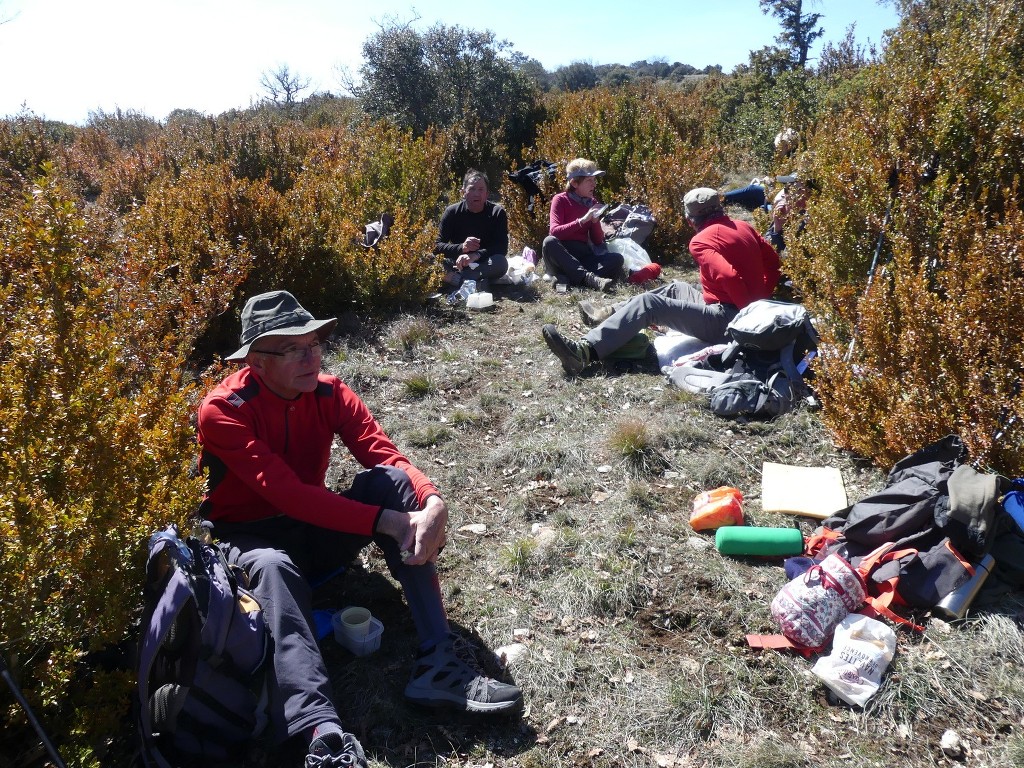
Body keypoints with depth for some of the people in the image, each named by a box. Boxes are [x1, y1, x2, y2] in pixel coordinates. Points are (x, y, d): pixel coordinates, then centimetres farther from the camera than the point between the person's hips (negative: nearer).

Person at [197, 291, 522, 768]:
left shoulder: (329, 393, -7)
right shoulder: (222, 410, -21)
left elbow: (385, 454, -17)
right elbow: (286, 493, -31)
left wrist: (432, 502, -40)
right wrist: (386, 522, -39)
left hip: (317, 531, 4)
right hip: (251, 537, -3)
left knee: (393, 482, -23)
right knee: (273, 567, -40)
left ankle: (437, 663, -30)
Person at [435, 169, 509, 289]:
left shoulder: (497, 212, -8)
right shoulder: (452, 212, -6)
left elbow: (502, 247, -16)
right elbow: (437, 246, -12)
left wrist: (476, 255, -32)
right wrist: (461, 248, -30)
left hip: (484, 265, -1)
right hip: (457, 263, 1)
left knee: (501, 263, -35)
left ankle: (453, 277, -32)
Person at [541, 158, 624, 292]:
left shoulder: (593, 203, 11)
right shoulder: (560, 200, -2)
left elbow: (598, 241, 10)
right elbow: (554, 232, -17)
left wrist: (595, 220, -7)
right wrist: (582, 220, -23)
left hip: (583, 256, 4)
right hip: (560, 256, -4)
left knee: (617, 259, -19)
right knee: (549, 242, -36)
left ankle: (573, 280, -38)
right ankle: (589, 278, -46)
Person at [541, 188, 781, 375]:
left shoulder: (700, 241, -14)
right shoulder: (743, 226, 12)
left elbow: (728, 276, -28)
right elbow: (773, 261, 16)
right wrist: (761, 302, 14)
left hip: (726, 320, -9)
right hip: (747, 311, 9)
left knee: (648, 303, -15)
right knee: (674, 288, 24)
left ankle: (586, 351, -28)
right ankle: (606, 315, 28)